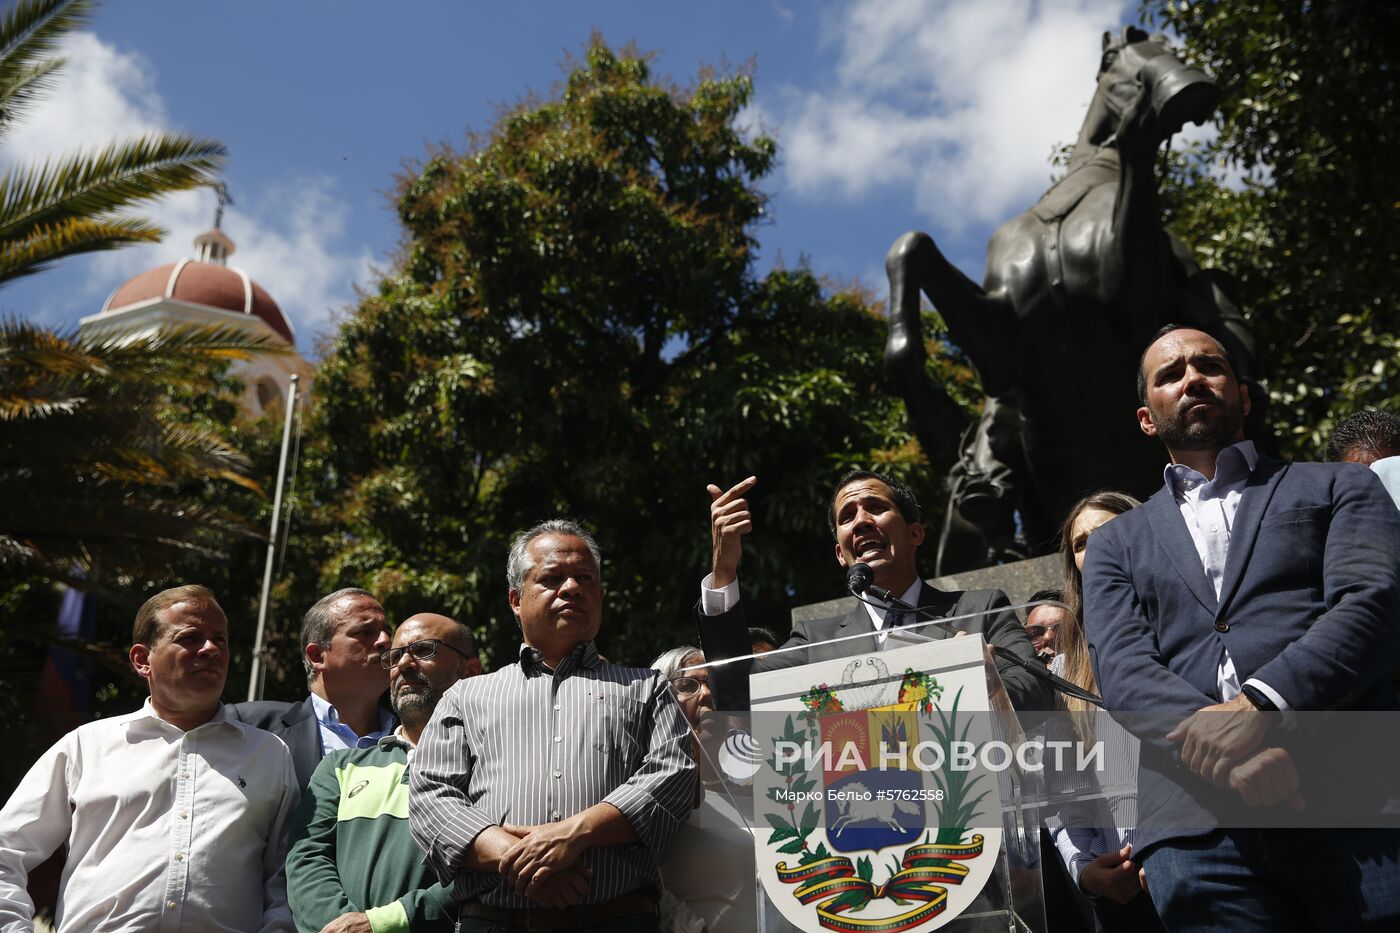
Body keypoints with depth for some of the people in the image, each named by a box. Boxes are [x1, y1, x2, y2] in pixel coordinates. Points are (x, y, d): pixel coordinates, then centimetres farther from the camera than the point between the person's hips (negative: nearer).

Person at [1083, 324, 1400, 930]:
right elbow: (1123, 668, 5)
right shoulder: (1116, 543, 22)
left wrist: (1258, 704, -16)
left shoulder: (1339, 487, 19)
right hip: (1196, 825, 1)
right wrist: (1221, 750, -15)